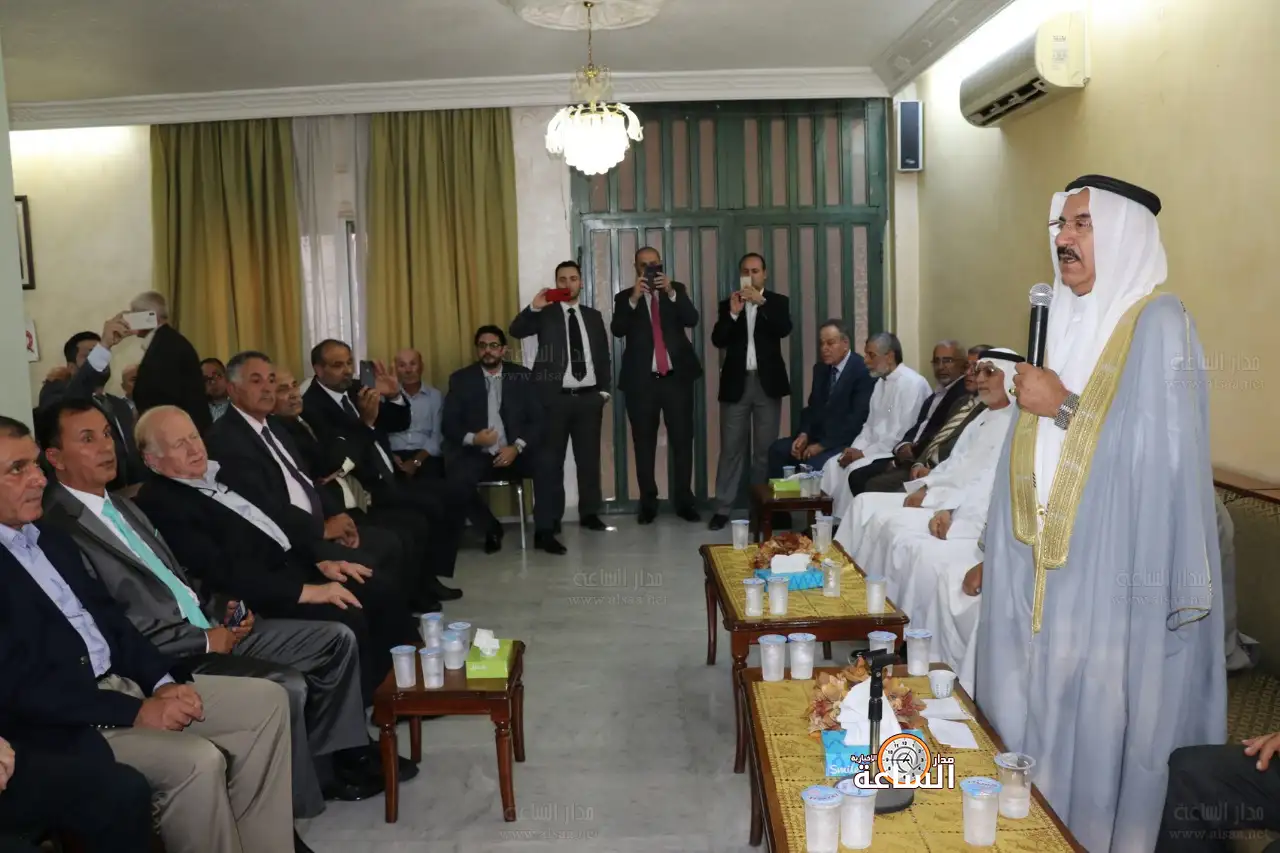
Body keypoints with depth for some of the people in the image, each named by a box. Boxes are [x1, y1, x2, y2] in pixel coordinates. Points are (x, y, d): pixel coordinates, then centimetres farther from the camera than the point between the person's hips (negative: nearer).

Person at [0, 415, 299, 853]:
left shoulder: (50, 539, 14)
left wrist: (162, 682, -1)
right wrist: (135, 712, -18)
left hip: (121, 681, 9)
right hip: (61, 723, -9)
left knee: (266, 700, -2)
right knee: (196, 761, -28)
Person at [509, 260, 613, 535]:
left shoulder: (593, 316, 14)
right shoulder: (545, 313, 5)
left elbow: (604, 355, 15)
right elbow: (516, 331, -10)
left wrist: (604, 390, 6)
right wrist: (533, 307, -25)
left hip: (589, 397, 3)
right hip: (554, 397, -2)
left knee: (589, 457, 7)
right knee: (551, 459, 1)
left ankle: (589, 513, 16)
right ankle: (551, 517, 8)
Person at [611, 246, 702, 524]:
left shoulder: (676, 290, 10)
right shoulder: (625, 296, 7)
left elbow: (692, 320, -6)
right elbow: (617, 329, -9)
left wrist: (670, 292, -18)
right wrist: (634, 298, -20)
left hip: (676, 377, 1)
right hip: (641, 380, 0)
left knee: (682, 440, 2)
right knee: (644, 443, 4)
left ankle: (684, 501, 10)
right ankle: (648, 504, 12)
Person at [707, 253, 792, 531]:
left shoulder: (777, 302, 6)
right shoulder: (728, 304, 9)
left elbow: (785, 329, -13)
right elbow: (717, 340, -3)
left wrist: (761, 302, -19)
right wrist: (733, 313, -16)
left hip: (767, 383, 0)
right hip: (736, 383, 1)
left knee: (766, 448, 4)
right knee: (731, 448, 0)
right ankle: (723, 508, 1)